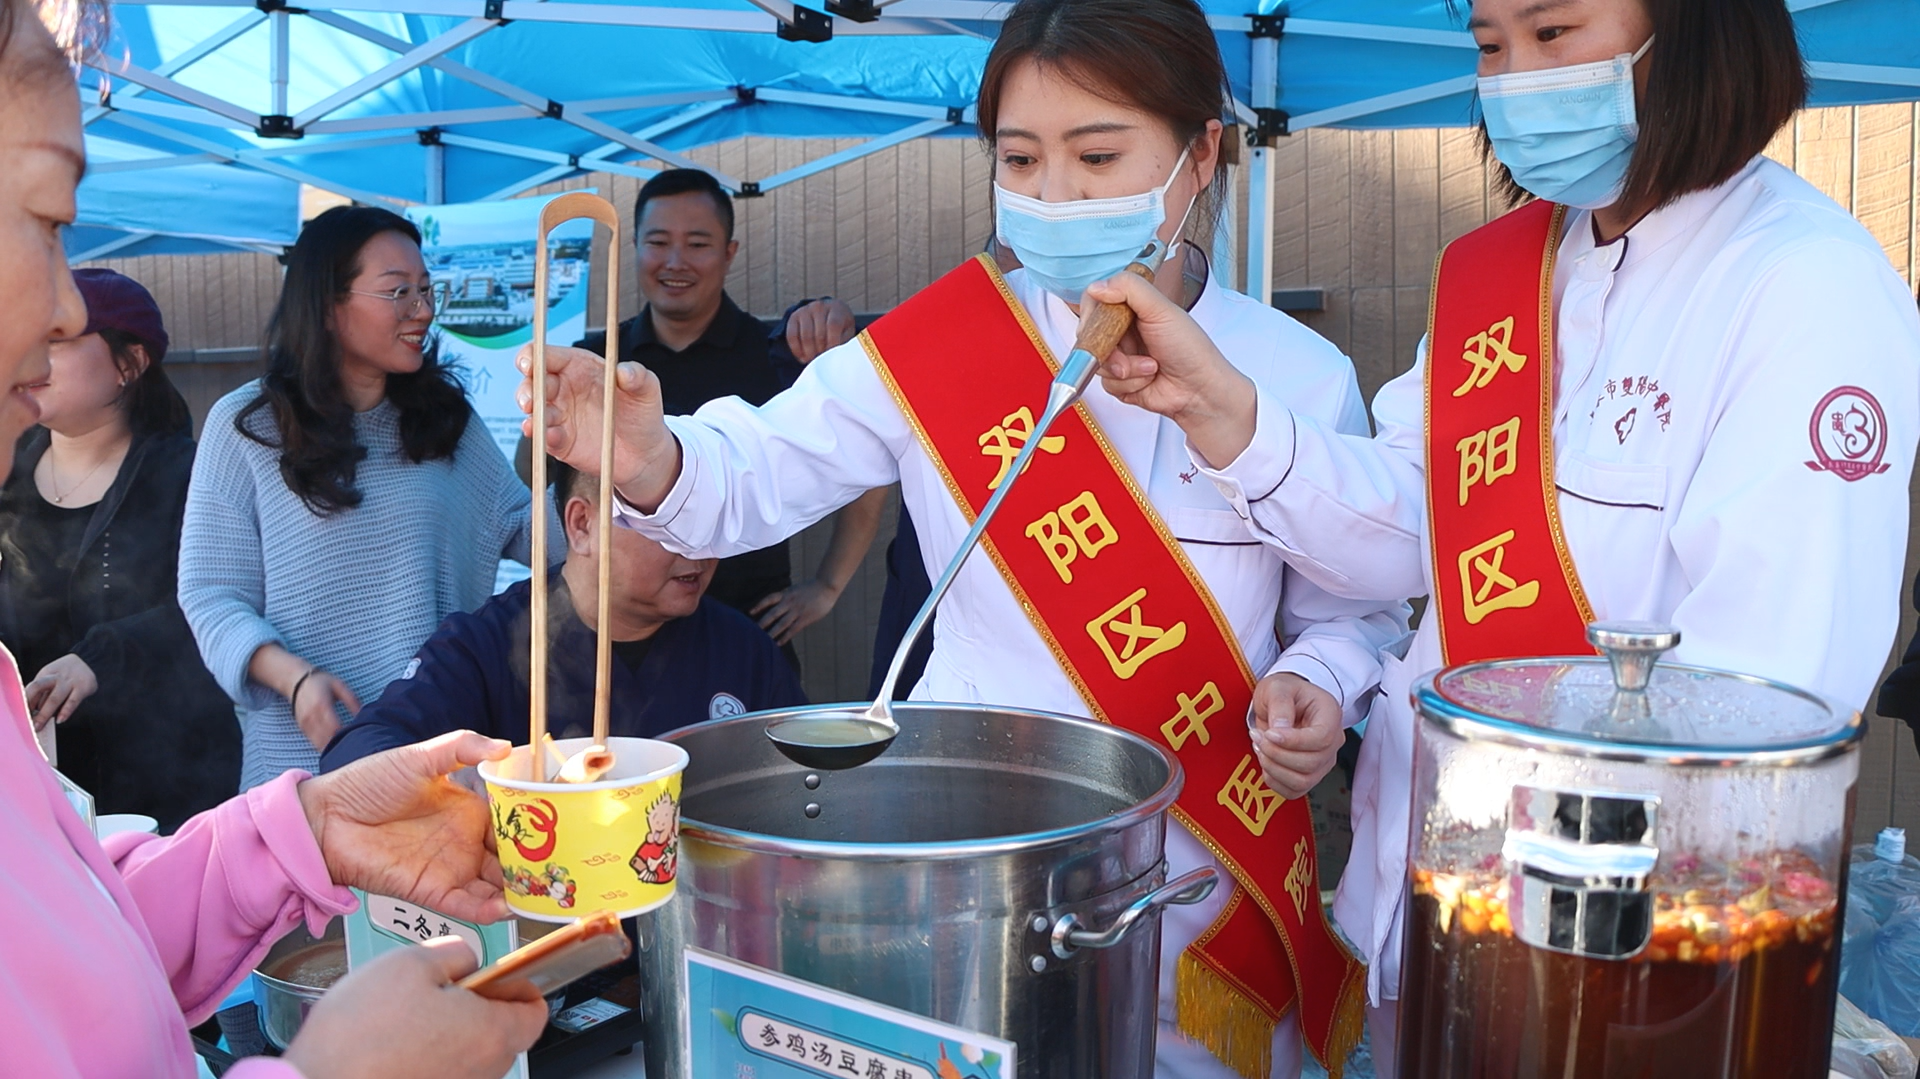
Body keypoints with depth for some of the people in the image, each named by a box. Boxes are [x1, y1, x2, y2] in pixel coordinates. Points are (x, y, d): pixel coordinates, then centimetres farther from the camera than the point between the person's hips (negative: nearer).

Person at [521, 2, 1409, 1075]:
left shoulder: (1302, 374, -6)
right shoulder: (940, 351, -8)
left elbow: (1359, 608, 4)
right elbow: (750, 479, -11)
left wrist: (1319, 680, -16)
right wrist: (647, 457, -31)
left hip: (1205, 882, 1)